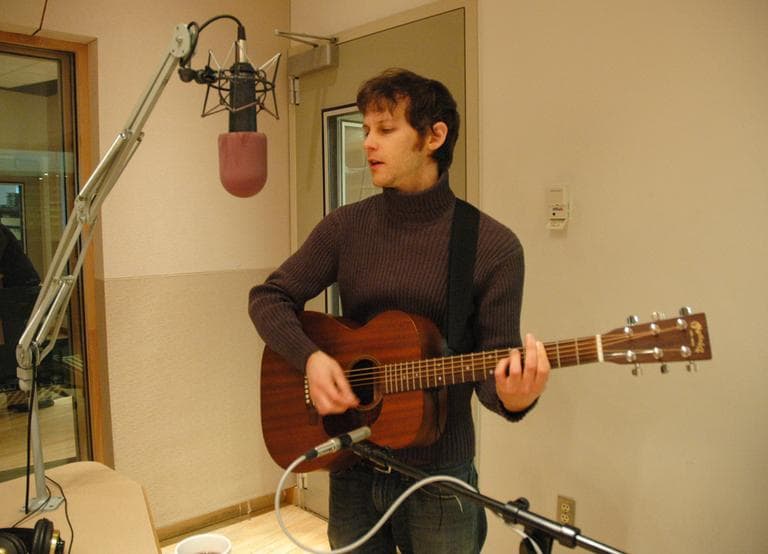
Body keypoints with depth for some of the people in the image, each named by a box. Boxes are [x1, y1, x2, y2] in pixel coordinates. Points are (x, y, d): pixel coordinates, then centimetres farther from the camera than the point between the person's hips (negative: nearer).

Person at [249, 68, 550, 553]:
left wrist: (512, 397, -32)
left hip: (438, 475, -2)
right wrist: (310, 357, -16)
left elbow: (495, 363, -10)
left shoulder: (493, 247, -12)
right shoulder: (345, 227, -2)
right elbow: (269, 297, 1)